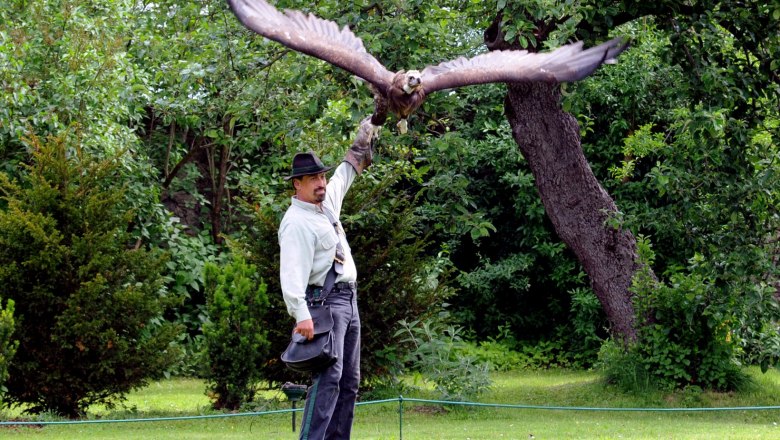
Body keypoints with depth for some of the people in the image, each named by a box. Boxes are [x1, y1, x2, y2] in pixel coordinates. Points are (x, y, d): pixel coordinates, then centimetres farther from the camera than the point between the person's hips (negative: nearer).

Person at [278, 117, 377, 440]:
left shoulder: (327, 202, 13)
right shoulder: (296, 222, -14)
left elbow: (346, 171, 31)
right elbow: (293, 271, -25)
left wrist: (364, 137, 32)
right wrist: (301, 314, -35)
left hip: (348, 300, 10)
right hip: (324, 301, -10)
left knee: (349, 381, 7)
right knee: (328, 377, -20)